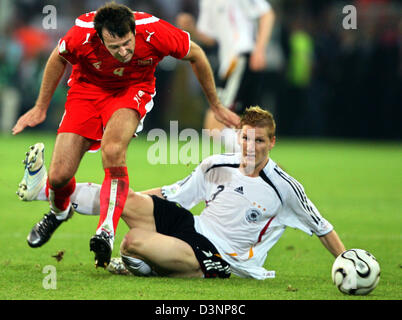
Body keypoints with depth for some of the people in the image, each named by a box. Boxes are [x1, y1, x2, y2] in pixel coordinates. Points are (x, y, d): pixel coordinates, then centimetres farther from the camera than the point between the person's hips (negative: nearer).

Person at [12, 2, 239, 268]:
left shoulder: (155, 32, -32)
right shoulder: (82, 35, -31)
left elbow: (195, 55, -10)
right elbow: (58, 59, -5)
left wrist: (216, 106, 2)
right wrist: (41, 107, 7)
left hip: (134, 87, -1)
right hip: (88, 87, 1)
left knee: (113, 150, -34)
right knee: (59, 176, -5)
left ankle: (107, 231, -29)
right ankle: (59, 212, 31)